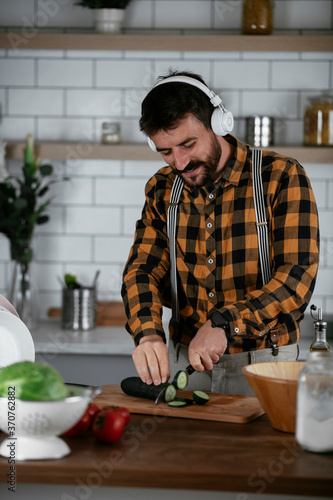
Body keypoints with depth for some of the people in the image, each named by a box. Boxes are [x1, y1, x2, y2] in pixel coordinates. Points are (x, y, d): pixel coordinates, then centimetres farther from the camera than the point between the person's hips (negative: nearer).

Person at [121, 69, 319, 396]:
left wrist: (224, 323, -25)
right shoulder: (162, 190, 8)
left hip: (262, 364, -3)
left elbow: (297, 276, -14)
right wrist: (148, 333, -20)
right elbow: (143, 269, 1)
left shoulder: (282, 177, -7)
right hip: (184, 359, 3)